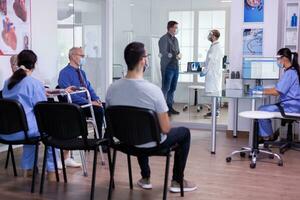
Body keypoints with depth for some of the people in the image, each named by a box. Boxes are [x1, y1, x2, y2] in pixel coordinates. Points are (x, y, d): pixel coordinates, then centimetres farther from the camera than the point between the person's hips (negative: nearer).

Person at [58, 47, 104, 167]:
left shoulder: (82, 72, 17)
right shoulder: (64, 73, -9)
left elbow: (89, 89, 17)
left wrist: (96, 99, -3)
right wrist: (89, 102, -21)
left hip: (87, 102, 8)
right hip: (75, 106, -7)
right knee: (99, 111, -27)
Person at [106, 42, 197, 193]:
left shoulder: (112, 89, -14)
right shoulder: (153, 90, -29)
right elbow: (165, 129, -22)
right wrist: (164, 127, 2)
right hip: (152, 144, -4)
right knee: (184, 132, 23)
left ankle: (145, 178, 42)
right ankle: (177, 181, 28)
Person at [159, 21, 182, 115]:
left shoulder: (175, 39, 16)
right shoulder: (164, 39, -9)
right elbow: (163, 53, -17)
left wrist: (179, 55, -3)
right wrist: (174, 56, -14)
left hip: (175, 67, 8)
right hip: (167, 67, -8)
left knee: (172, 89, 11)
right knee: (165, 89, -4)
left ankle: (170, 107, 19)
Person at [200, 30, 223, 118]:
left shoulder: (215, 47, -15)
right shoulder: (215, 46, 16)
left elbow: (211, 61, -18)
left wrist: (204, 71, -14)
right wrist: (205, 69, 19)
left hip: (213, 73, -10)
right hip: (213, 73, 10)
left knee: (214, 92, -8)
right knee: (214, 92, 12)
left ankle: (216, 111, -5)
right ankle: (215, 110, 17)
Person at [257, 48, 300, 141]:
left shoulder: (289, 73, -18)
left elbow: (277, 92, -19)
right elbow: (280, 89, 17)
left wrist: (262, 92, -8)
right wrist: (265, 90, 12)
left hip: (290, 107, -10)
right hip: (291, 105, 10)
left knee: (262, 111, -6)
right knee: (263, 108, 13)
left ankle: (268, 136, 10)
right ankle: (267, 135, 15)